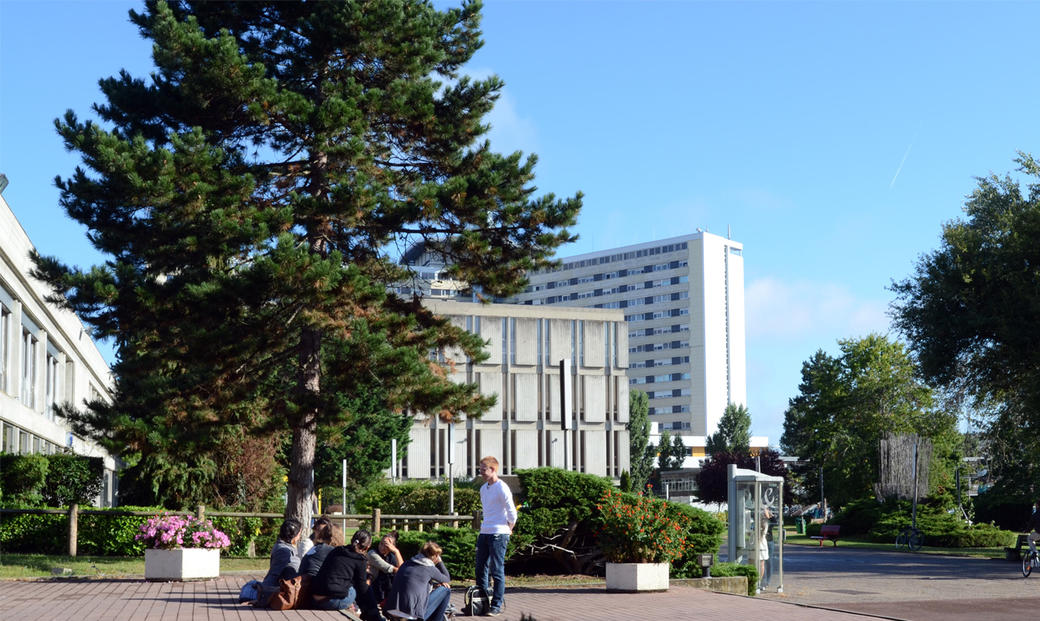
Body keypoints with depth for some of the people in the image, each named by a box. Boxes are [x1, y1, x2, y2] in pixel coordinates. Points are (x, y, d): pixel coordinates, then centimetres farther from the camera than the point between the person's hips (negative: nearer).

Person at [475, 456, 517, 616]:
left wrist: (507, 530, 0)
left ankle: (497, 606, -1)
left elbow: (512, 513, -9)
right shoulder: (483, 488, 16)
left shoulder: (502, 488, -10)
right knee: (481, 569, 11)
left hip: (498, 535, -8)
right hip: (484, 533, 8)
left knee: (497, 571, -5)